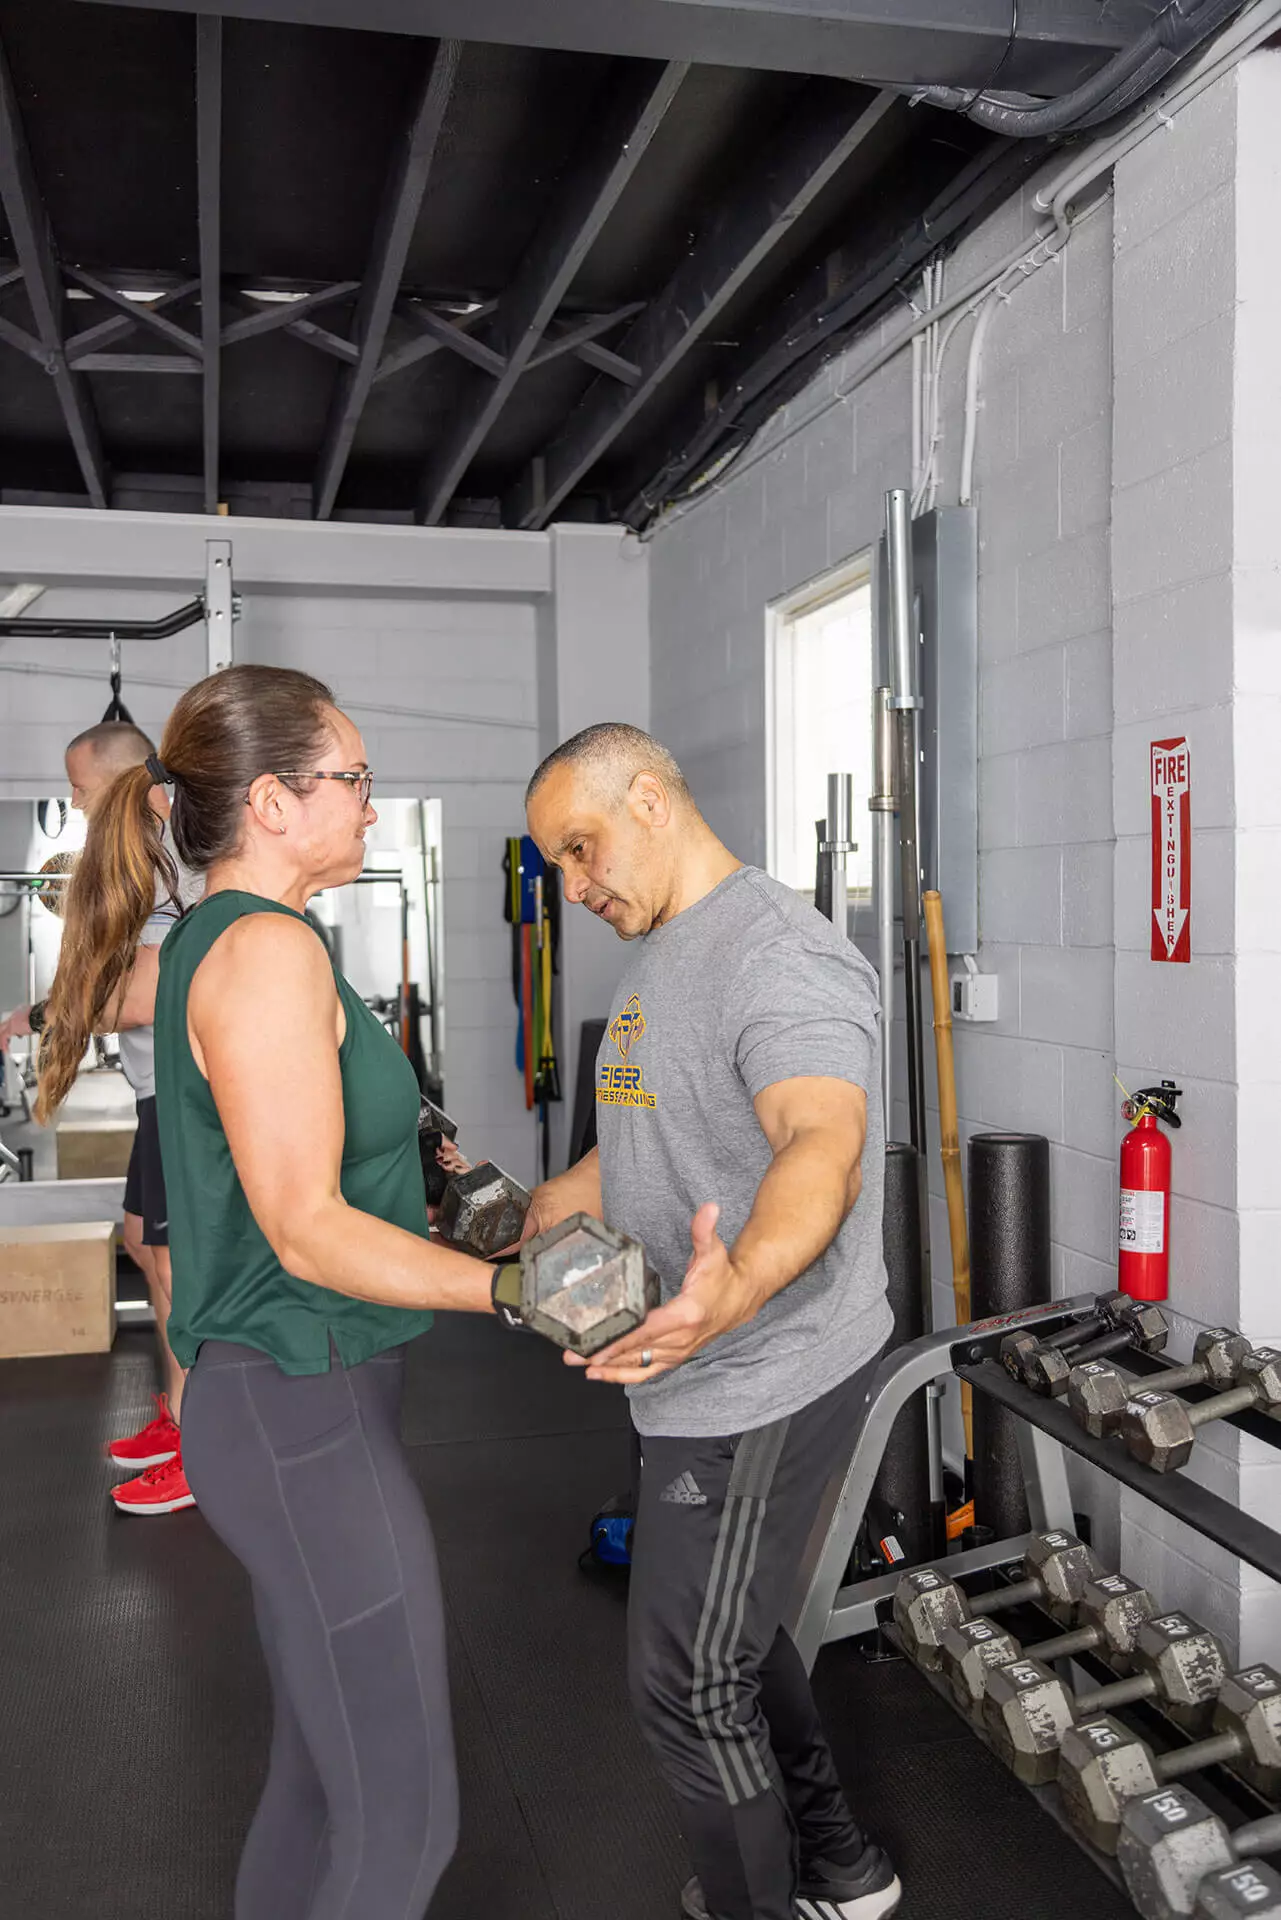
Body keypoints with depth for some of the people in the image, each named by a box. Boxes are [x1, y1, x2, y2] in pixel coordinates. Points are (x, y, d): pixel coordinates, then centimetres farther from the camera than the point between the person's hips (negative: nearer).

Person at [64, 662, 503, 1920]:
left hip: (268, 1399, 10)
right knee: (400, 1817, 0)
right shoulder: (269, 947, -18)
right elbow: (308, 1230, -22)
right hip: (307, 1413, -10)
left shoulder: (205, 943, 12)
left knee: (321, 1770, 20)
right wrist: (517, 1288, -29)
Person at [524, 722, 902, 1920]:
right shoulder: (659, 957, 11)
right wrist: (530, 1219, 25)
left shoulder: (778, 955, -22)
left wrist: (734, 1290, -57)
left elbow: (822, 1142, -39)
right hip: (706, 1377, 10)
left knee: (687, 1684, 4)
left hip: (765, 1382, -10)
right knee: (723, 1631, 25)